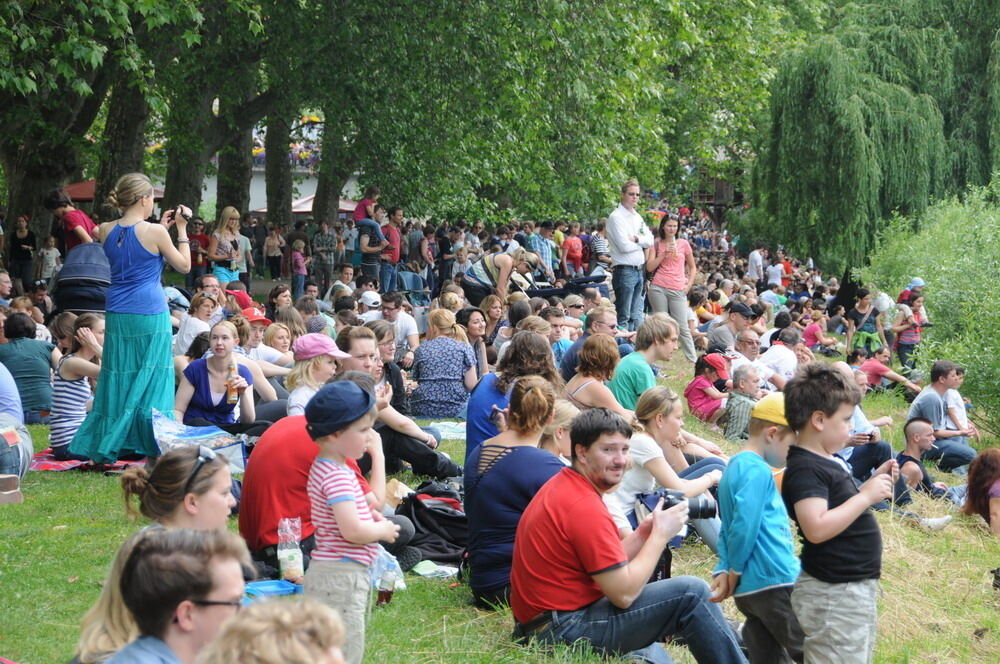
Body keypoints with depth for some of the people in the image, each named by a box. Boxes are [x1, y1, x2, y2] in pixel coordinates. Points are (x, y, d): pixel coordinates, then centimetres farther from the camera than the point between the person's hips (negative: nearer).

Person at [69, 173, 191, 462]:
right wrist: (181, 228, 6)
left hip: (117, 316, 5)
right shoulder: (154, 232, -12)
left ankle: (108, 447, 14)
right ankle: (148, 446, 7)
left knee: (117, 378, 11)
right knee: (150, 380, 3)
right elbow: (184, 265, 0)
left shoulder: (105, 231, 3)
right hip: (151, 316, -5)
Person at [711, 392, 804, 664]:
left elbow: (729, 527, 18)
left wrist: (723, 571, 7)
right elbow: (744, 527, -20)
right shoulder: (758, 471, -13)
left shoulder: (734, 467, 18)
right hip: (775, 582, -9)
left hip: (750, 590, 9)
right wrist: (734, 574, -9)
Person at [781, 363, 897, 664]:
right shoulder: (804, 468, -20)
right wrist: (867, 496, -25)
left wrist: (874, 482, 8)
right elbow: (816, 528, -30)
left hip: (855, 590, 11)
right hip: (834, 595, -11)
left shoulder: (824, 462, 12)